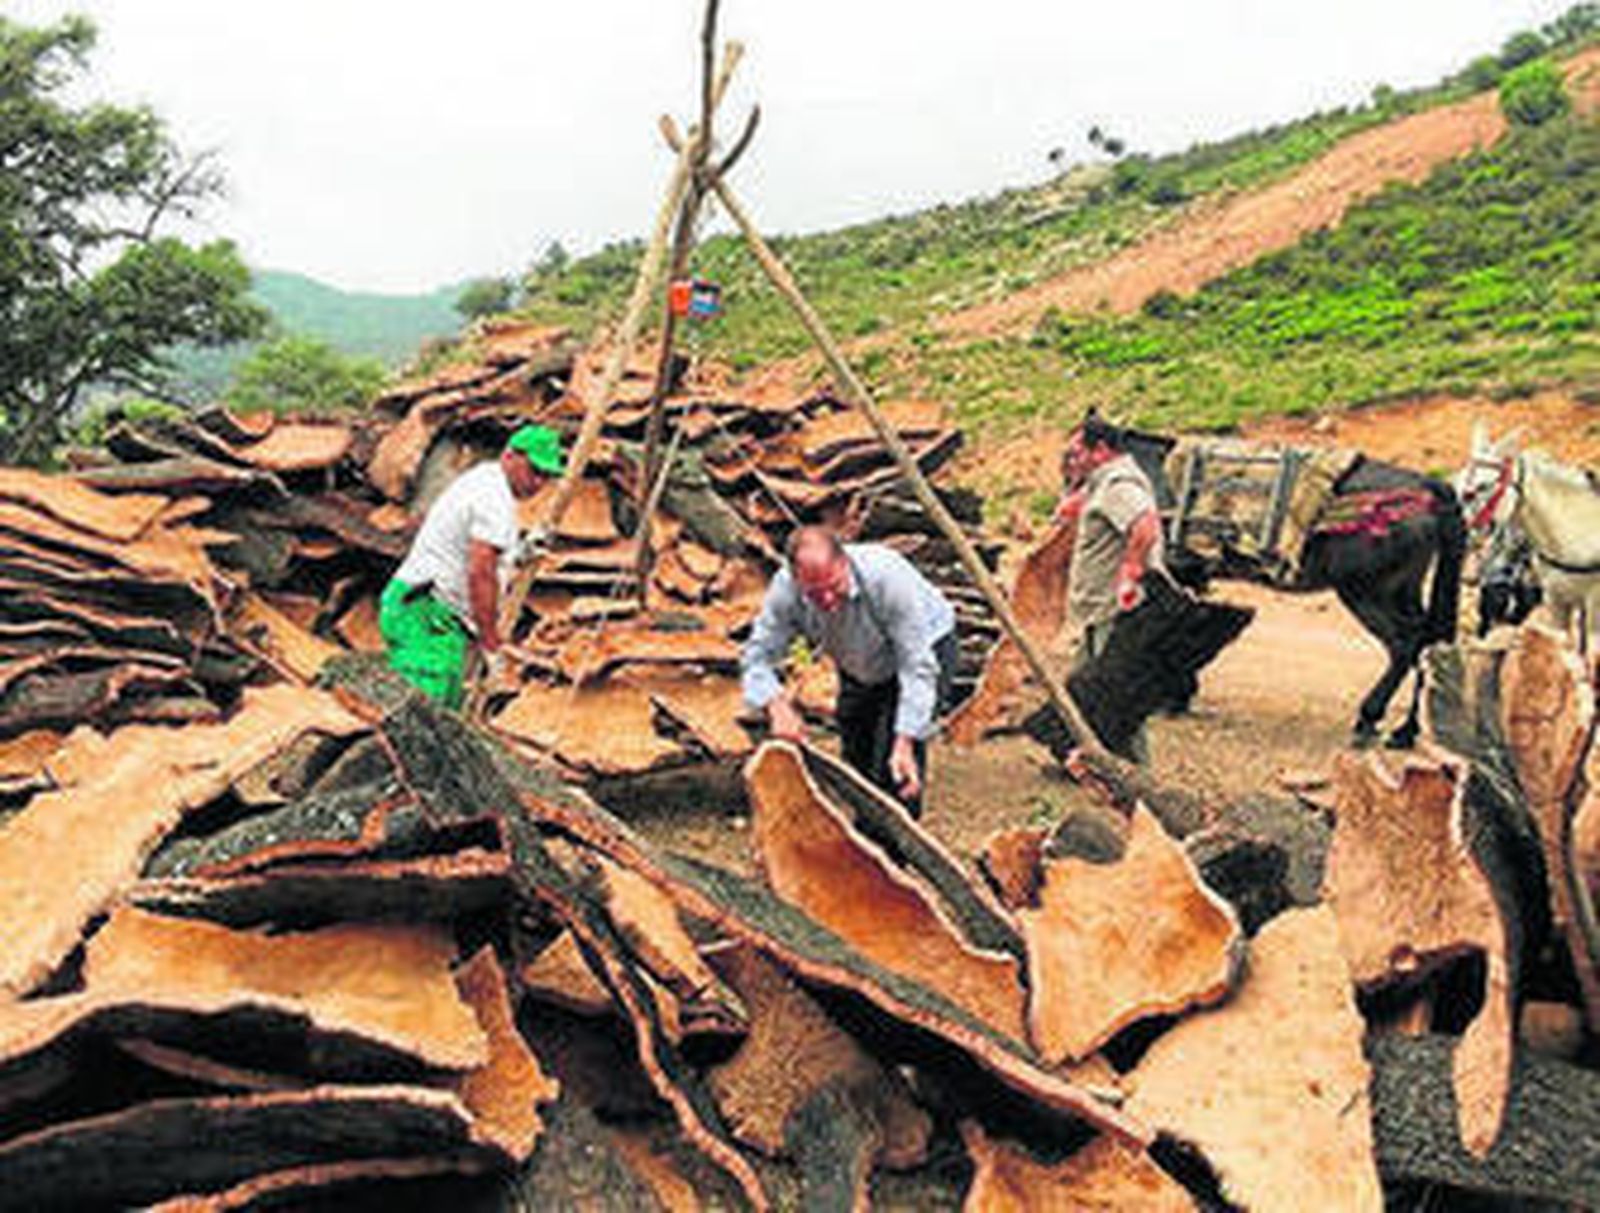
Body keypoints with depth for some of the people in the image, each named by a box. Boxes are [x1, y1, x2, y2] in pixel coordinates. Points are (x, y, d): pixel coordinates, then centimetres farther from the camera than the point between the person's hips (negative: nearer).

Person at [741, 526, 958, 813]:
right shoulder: (786, 590, -29)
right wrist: (778, 706, -40)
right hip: (861, 666, 5)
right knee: (856, 758, 5)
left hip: (925, 646, -4)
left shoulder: (888, 577, -40)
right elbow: (758, 657, -20)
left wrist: (904, 744, -42)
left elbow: (918, 668, -36)